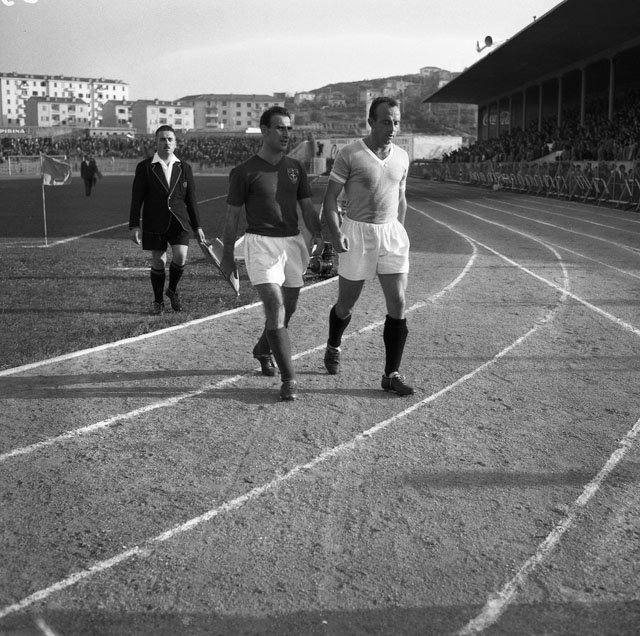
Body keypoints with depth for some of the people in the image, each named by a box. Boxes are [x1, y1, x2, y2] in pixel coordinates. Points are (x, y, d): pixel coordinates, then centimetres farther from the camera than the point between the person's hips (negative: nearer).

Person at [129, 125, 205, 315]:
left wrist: (197, 226, 8)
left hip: (179, 221, 1)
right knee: (158, 262, 2)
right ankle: (158, 301, 22)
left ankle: (173, 290, 14)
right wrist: (134, 226, -8)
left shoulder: (184, 168, 7)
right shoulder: (145, 167, 0)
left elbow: (191, 199, 10)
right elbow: (136, 199, -1)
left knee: (180, 256, -14)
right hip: (155, 223, -1)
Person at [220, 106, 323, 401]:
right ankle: (289, 379, -13)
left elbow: (307, 207, 11)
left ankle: (263, 349, 44)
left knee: (288, 308, 14)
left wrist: (317, 234, -7)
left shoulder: (295, 167, 10)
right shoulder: (244, 172, -4)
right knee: (275, 308, -16)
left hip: (293, 242, 6)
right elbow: (232, 215, 2)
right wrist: (227, 254, 4)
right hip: (261, 243, -5)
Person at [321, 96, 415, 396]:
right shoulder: (350, 154, -9)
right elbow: (330, 197, -7)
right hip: (357, 234, -4)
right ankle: (333, 347, 41)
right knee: (346, 305, 10)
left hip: (391, 233, 4)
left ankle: (391, 374, 2)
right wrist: (336, 233, -19)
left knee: (397, 304, -6)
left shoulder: (402, 157, 6)